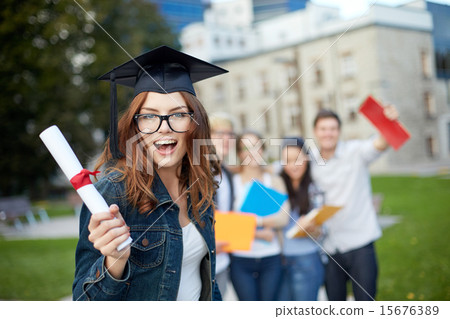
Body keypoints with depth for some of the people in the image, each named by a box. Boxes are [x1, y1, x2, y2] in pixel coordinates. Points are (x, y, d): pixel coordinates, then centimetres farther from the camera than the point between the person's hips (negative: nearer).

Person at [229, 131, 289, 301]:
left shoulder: (274, 181, 9)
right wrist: (259, 234, -11)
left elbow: (284, 218, -3)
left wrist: (255, 221, -15)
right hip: (241, 259, -2)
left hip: (271, 259, 2)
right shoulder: (232, 182, 2)